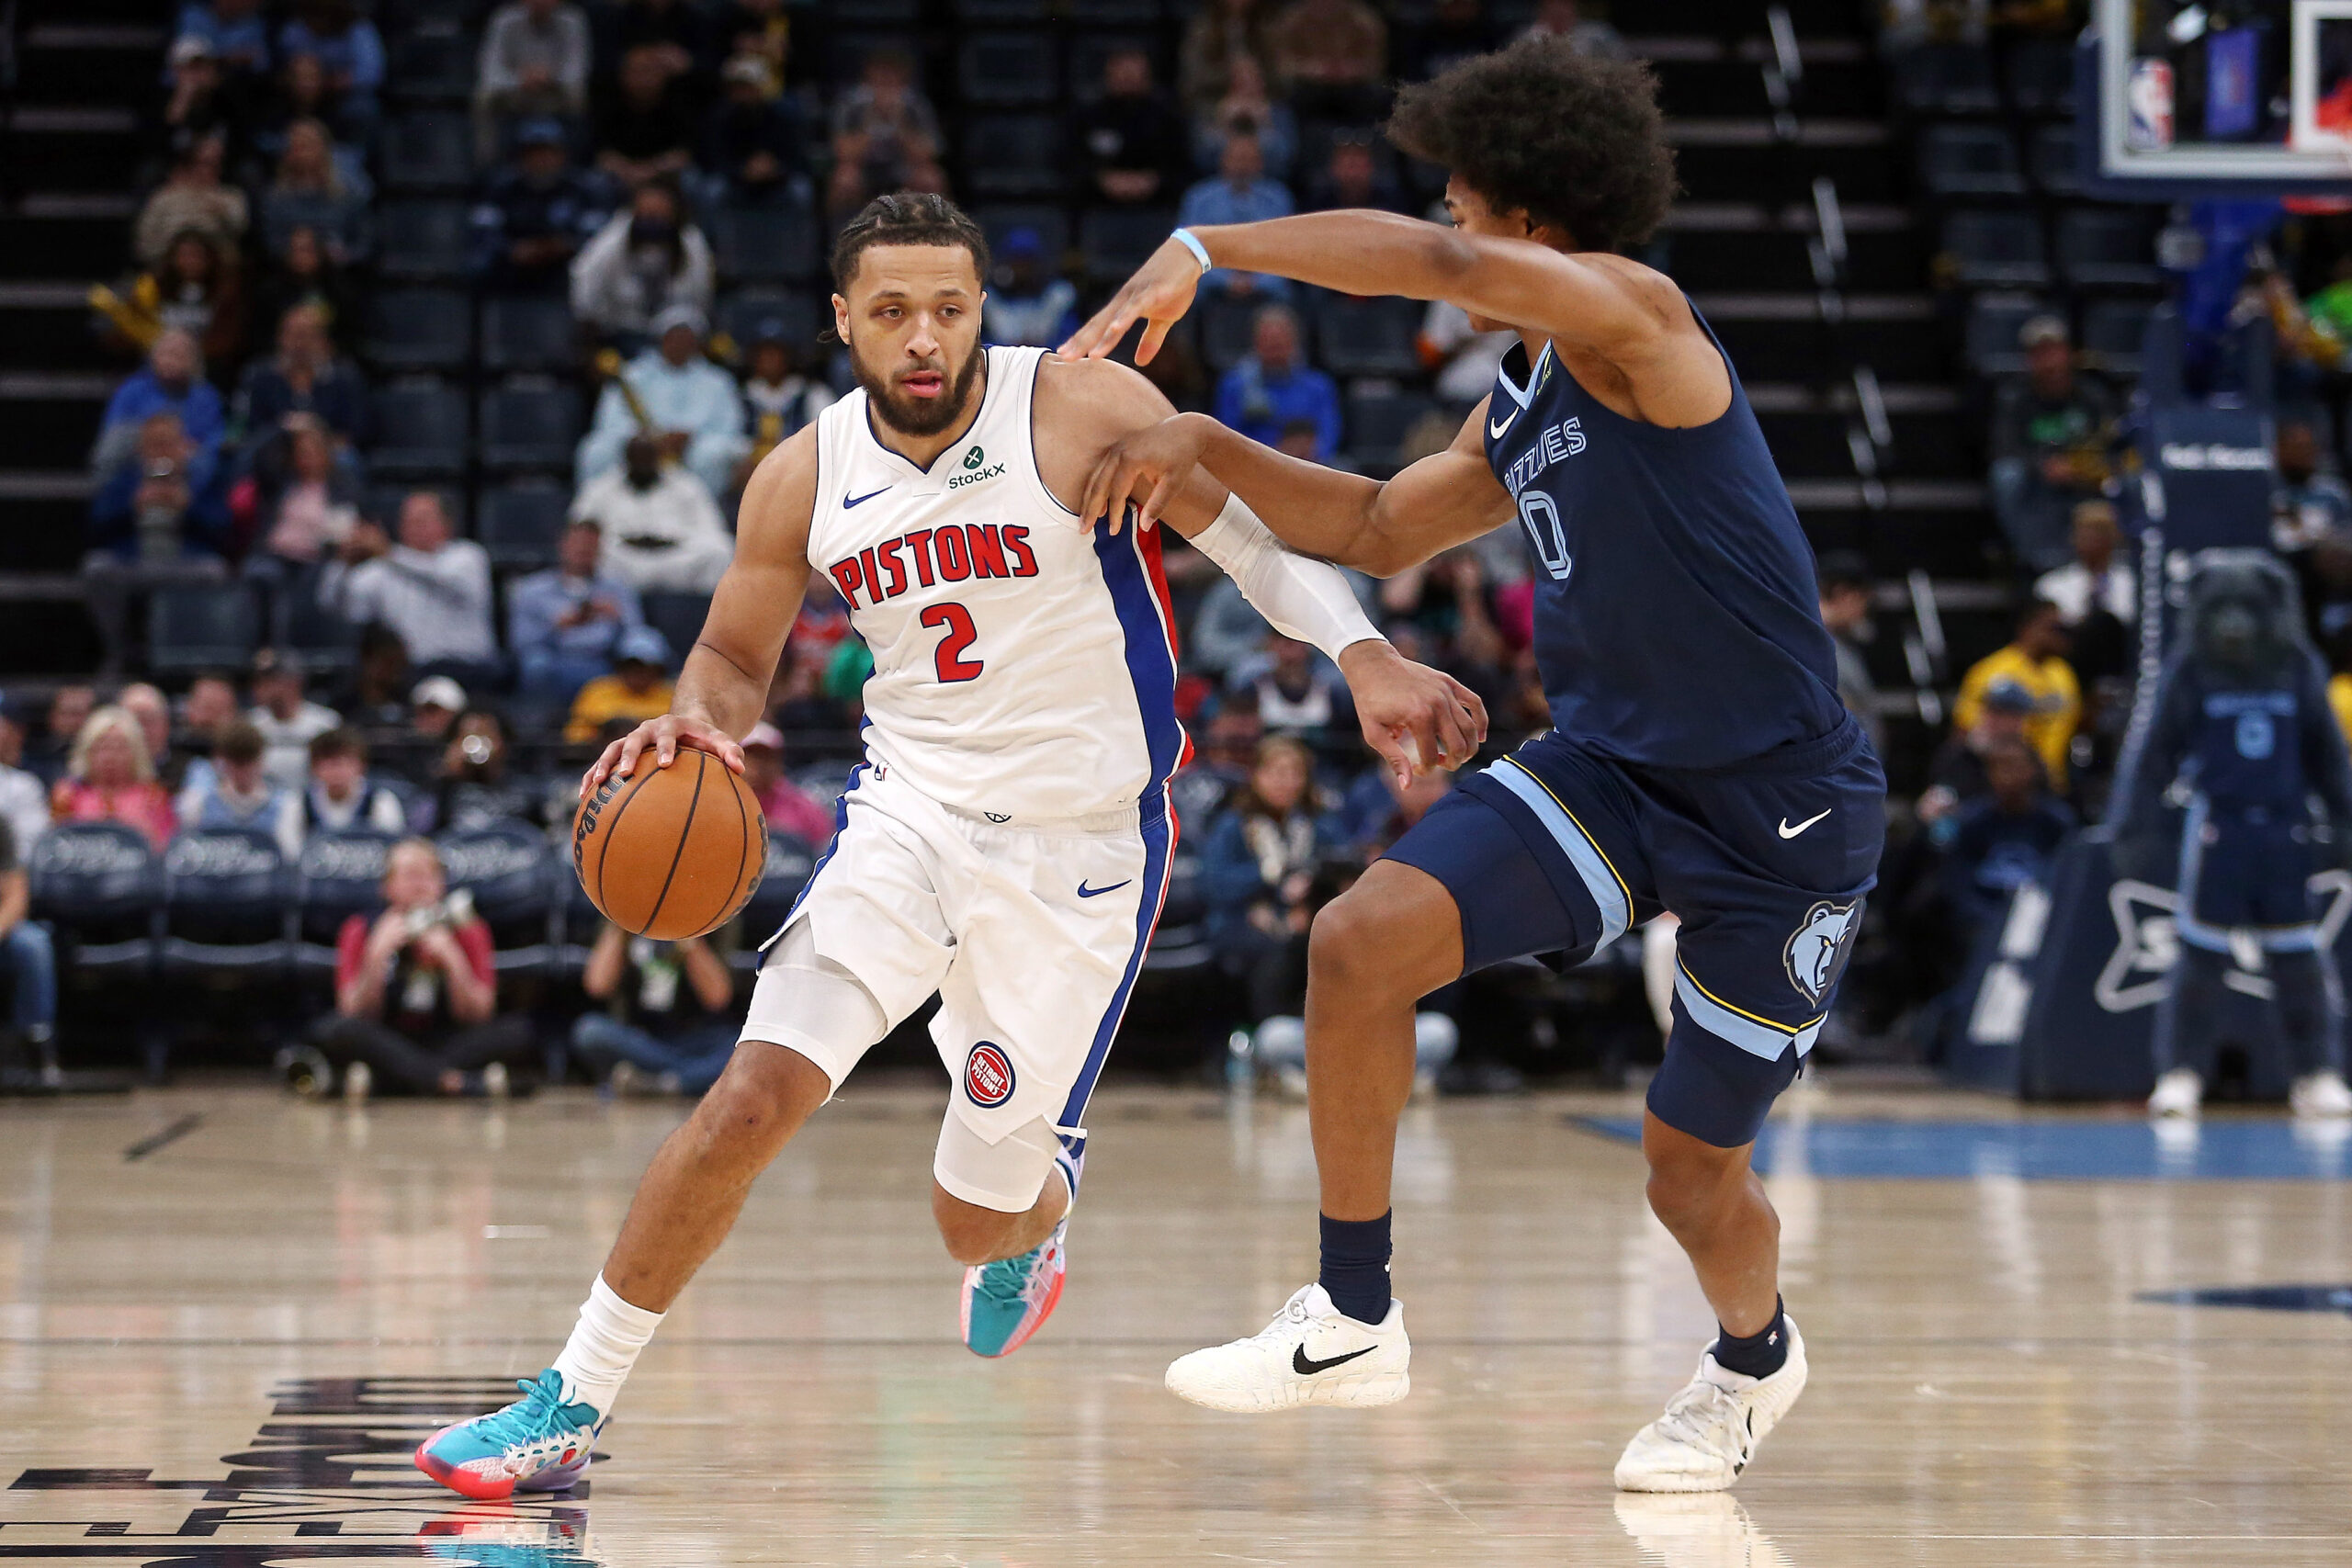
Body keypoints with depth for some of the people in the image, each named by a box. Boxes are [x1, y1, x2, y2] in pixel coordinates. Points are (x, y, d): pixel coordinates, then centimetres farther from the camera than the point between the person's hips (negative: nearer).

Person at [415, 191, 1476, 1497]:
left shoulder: (1083, 411, -14)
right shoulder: (805, 480, -2)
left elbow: (1257, 536, -7)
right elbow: (735, 654, 12)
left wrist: (1365, 658, -23)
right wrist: (693, 718, -12)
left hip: (1084, 847, -2)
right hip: (911, 813, 2)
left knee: (979, 1215, 4)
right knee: (754, 1095, -18)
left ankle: (1024, 1239, 45)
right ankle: (569, 1409, -9)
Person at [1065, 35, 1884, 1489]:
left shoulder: (1640, 323, -18)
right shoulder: (1522, 407, 9)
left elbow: (1443, 264, -33)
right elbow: (1384, 529, 23)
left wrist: (1196, 251, -26)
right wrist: (1207, 444, 10)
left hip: (1783, 817, -7)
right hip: (1611, 765, 7)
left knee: (1693, 1166, 5)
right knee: (1361, 941, -15)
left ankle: (1756, 1358, 41)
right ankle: (1355, 1320, -3)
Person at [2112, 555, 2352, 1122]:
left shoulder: (2298, 669, 3)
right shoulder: (2189, 671, -4)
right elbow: (2152, 752, -1)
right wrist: (2135, 828, -5)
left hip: (2287, 832, 2)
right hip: (2216, 830, -2)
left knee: (2299, 959, 3)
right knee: (2201, 957, -3)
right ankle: (2181, 1072, 7)